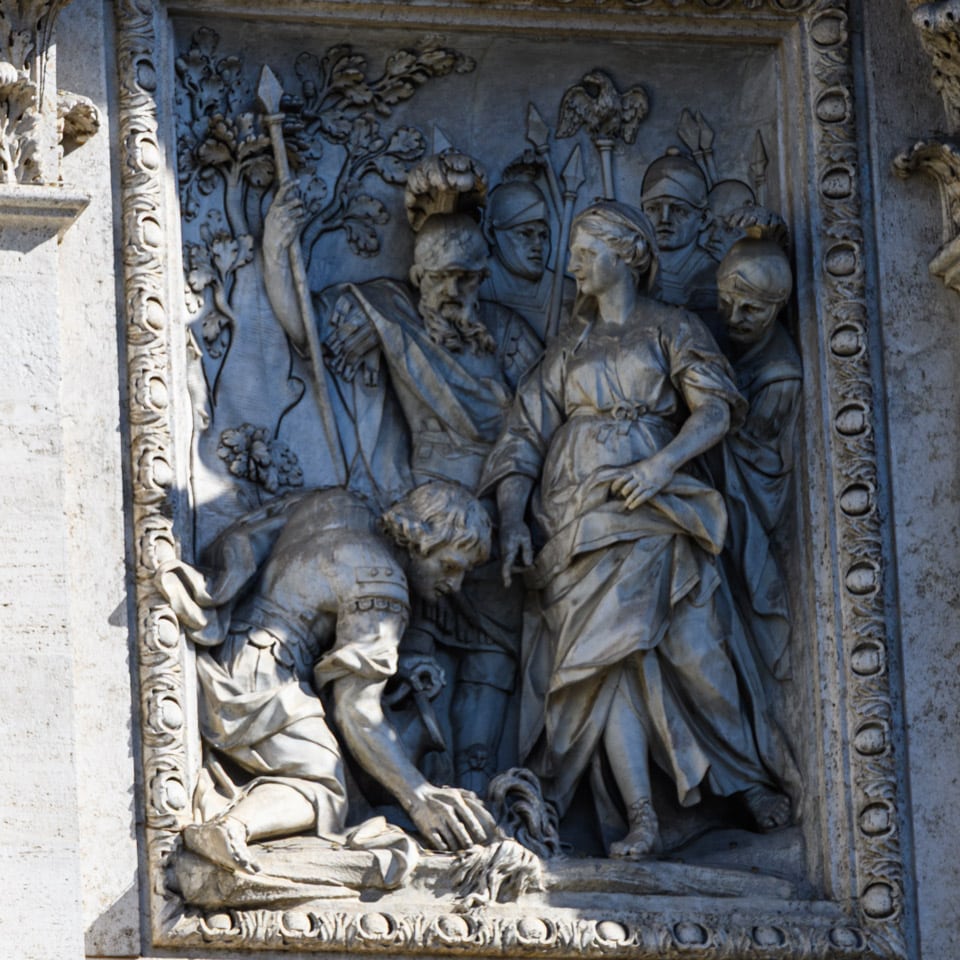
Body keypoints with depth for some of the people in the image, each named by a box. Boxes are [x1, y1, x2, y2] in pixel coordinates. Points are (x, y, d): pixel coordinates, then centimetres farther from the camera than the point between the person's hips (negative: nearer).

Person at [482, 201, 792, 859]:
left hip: (651, 505, -3)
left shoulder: (671, 330, 12)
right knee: (608, 650, -10)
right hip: (580, 519, 3)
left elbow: (715, 409, -1)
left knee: (690, 648, -12)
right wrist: (512, 518, 0)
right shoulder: (569, 350, 22)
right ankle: (639, 818, -15)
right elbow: (525, 437, 15)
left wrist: (662, 465, -17)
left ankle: (751, 781, 3)